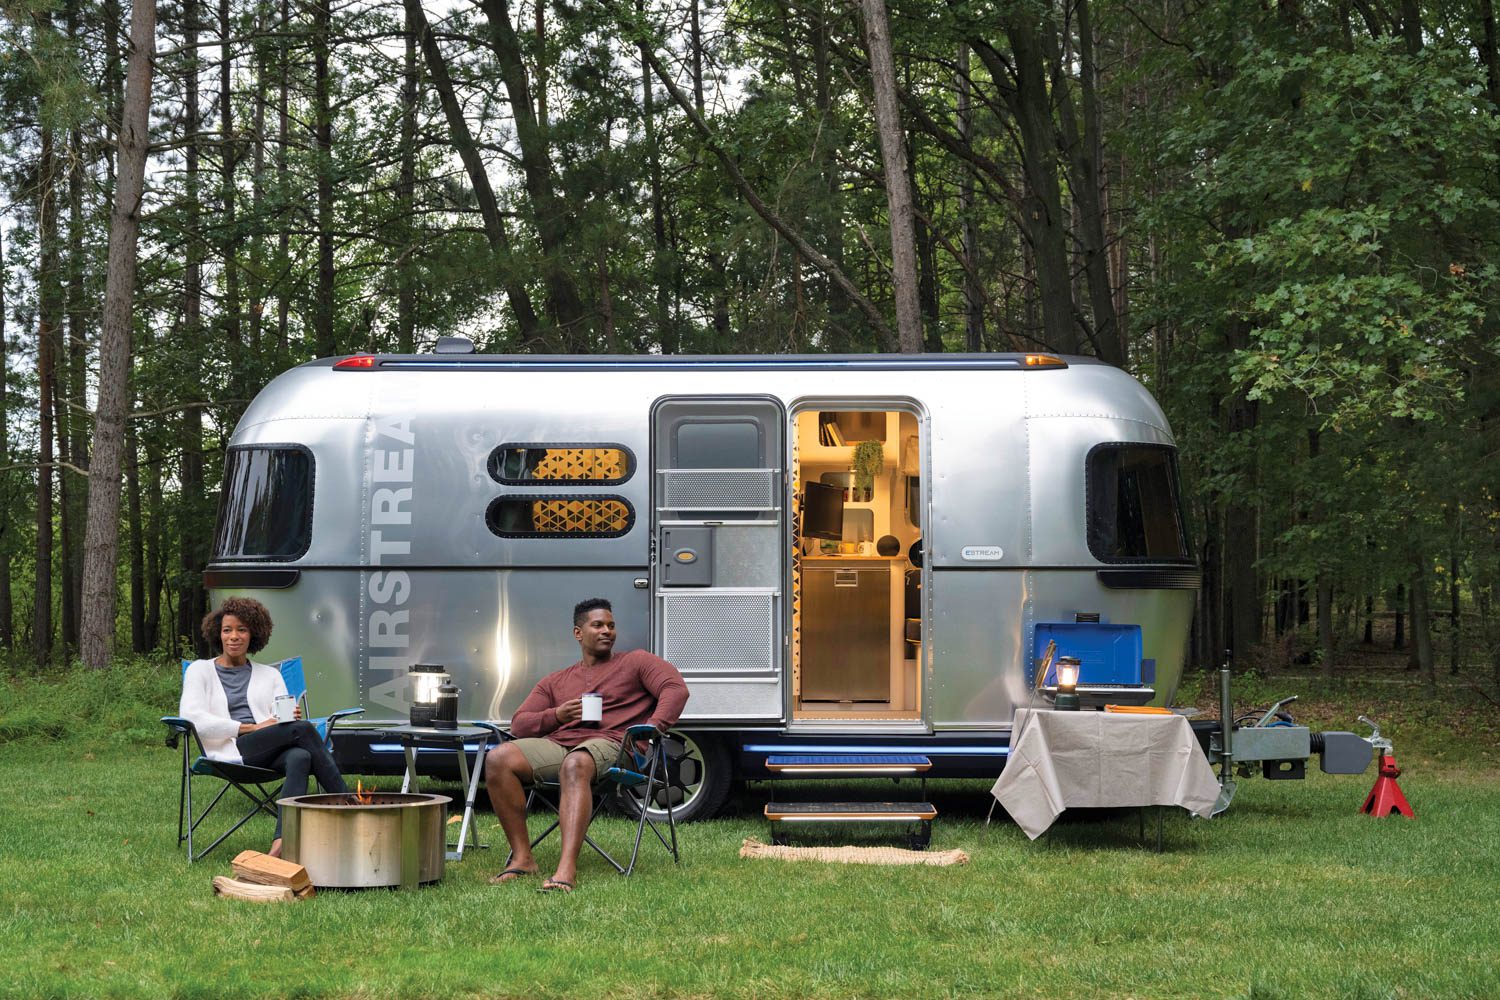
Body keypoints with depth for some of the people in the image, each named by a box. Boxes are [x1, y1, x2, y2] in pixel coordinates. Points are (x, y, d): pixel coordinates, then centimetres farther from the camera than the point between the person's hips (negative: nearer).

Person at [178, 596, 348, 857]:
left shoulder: (269, 675, 28)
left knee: (300, 757, -36)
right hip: (229, 752, -4)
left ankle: (281, 843, -52)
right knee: (303, 729, -29)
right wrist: (250, 728, -9)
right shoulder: (200, 670, 16)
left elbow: (284, 721, 15)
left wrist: (291, 717, -13)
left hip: (272, 752, 4)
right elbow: (191, 718, -3)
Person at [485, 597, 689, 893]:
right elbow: (518, 724, 20)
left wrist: (652, 728, -14)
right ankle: (522, 858, -21)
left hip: (608, 743, -4)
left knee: (575, 764, -42)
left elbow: (676, 688, 2)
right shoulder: (555, 682, 29)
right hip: (557, 744, 5)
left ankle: (567, 869, -55)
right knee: (498, 759, -23)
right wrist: (556, 715, -1)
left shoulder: (635, 662, 20)